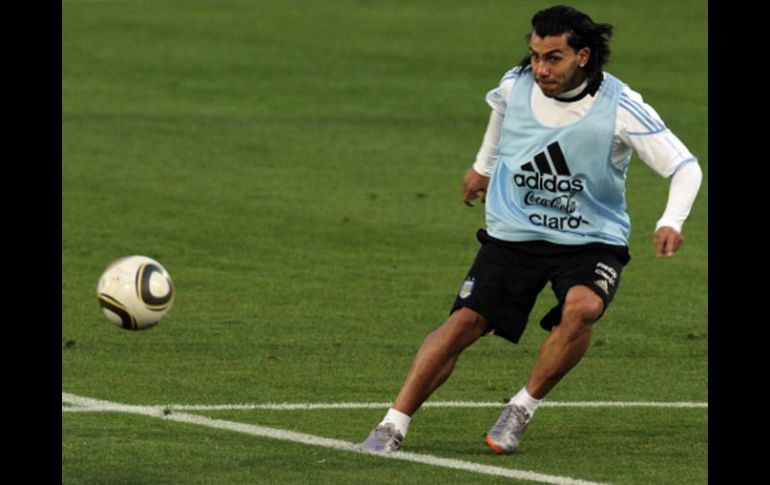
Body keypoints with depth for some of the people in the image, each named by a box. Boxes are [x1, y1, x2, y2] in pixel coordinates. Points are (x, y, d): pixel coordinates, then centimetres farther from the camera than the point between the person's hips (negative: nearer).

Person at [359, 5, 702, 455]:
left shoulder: (619, 108, -18)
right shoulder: (515, 86, -7)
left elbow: (686, 167, -15)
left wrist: (671, 223, -32)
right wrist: (484, 165, 33)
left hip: (592, 240, -2)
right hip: (513, 233, 2)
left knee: (581, 307, -32)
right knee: (465, 321, -14)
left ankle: (522, 409, -11)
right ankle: (394, 426, -8)